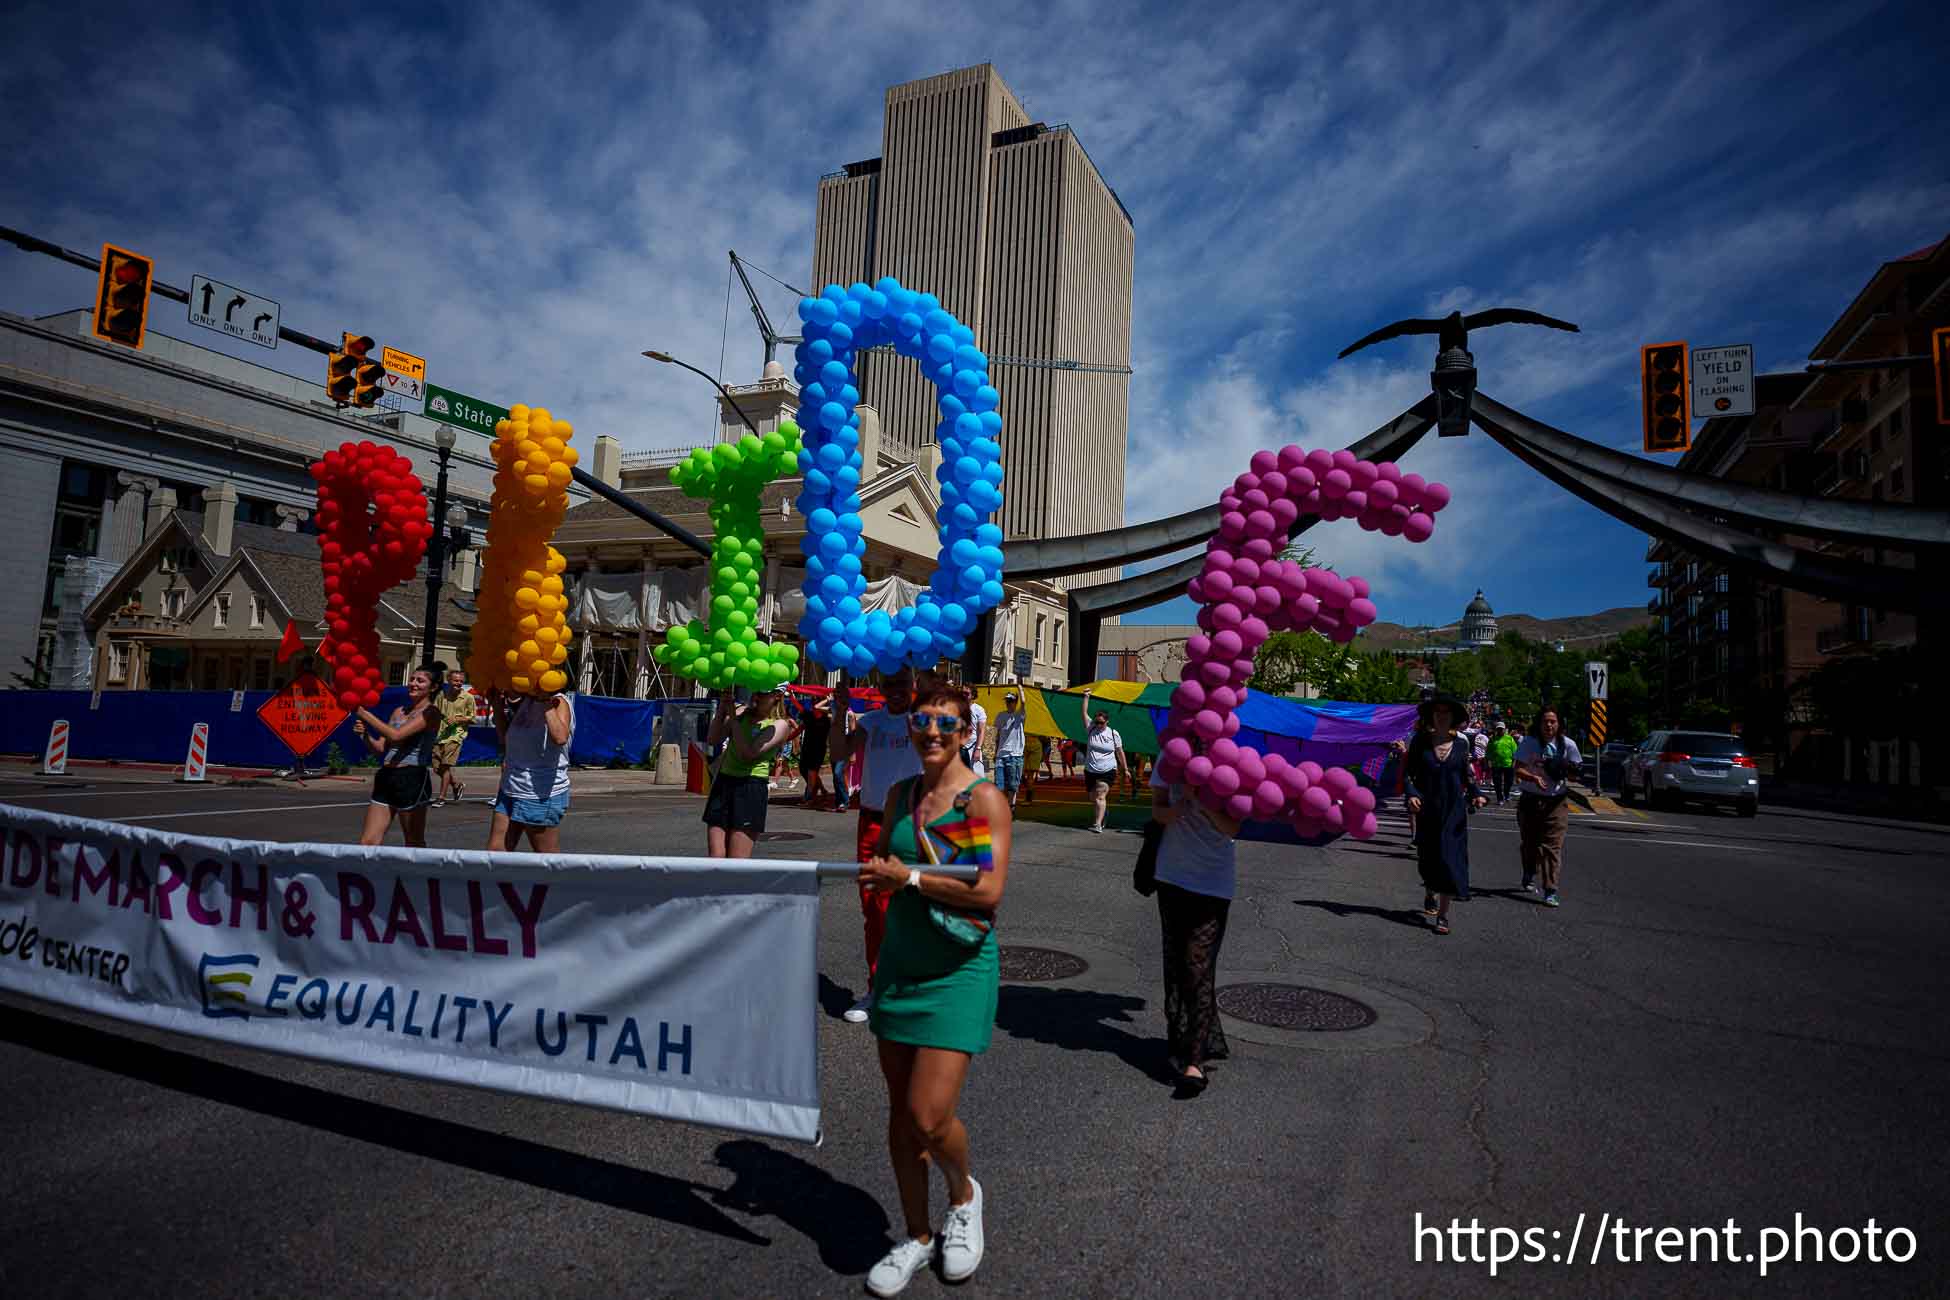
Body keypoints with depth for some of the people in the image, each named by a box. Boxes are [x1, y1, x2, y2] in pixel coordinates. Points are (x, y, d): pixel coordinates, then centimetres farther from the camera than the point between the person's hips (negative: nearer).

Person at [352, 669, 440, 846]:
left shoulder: (430, 713, -6)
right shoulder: (399, 711, 15)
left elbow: (396, 735, -19)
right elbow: (380, 747, 15)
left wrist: (365, 714, -14)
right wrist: (364, 734, -3)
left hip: (411, 778, -7)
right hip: (386, 777, 7)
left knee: (414, 845, 4)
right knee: (367, 842, 2)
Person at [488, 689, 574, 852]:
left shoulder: (558, 703, -14)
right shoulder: (527, 701, 10)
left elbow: (560, 738, -35)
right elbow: (505, 737, 23)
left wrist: (547, 704, -31)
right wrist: (498, 703, 13)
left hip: (541, 797, -8)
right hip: (509, 791, 8)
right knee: (495, 852, 8)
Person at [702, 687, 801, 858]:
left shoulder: (780, 725, -1)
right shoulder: (742, 713, 13)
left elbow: (749, 752, -15)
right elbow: (712, 739, 5)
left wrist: (732, 717, -10)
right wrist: (721, 710, -6)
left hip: (752, 787, -4)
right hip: (723, 783, 5)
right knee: (715, 858, 2)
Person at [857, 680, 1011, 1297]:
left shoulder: (984, 798, -11)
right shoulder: (900, 794, 7)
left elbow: (990, 888, -19)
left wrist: (910, 877, -17)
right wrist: (875, 871, -3)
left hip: (959, 969, -6)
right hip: (899, 962, 6)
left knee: (929, 1117, -10)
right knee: (900, 1109, 12)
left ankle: (964, 1195, 24)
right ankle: (917, 1237, 33)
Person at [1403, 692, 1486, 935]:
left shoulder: (1461, 744, 3)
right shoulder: (1421, 741, -1)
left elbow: (1467, 776, 11)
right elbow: (1407, 773, 1)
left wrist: (1477, 795, -7)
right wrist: (1411, 794, -16)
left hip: (1453, 810, 0)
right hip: (1427, 809, 0)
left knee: (1450, 858, -5)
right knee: (1427, 856, 9)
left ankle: (1443, 915, 2)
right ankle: (1430, 895, 40)